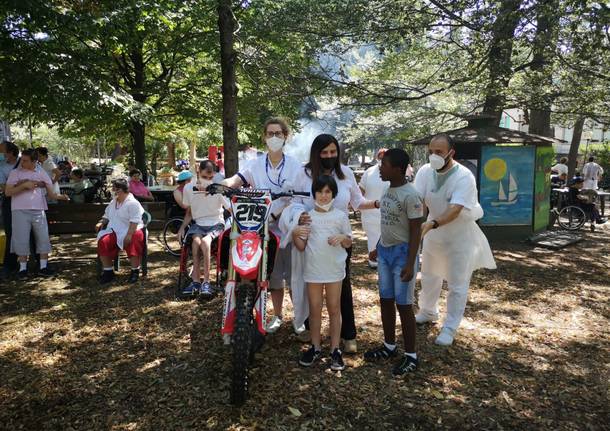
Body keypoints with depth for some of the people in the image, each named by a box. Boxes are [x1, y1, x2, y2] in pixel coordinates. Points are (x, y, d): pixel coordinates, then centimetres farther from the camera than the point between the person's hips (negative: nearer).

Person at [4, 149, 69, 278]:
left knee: (43, 238, 1)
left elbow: (51, 194, 6)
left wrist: (59, 197, -16)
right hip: (20, 211, -2)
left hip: (38, 210, 2)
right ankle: (23, 268, 11)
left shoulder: (42, 173, 11)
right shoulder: (15, 173, 6)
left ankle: (43, 267, 9)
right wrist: (24, 185, -13)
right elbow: (7, 192, -2)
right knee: (21, 239, 1)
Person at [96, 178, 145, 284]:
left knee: (132, 243, -36)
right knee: (103, 241, -20)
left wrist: (129, 236, -29)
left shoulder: (133, 203, -9)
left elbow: (134, 222, -19)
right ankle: (108, 271, -11)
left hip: (131, 231, -6)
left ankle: (135, 271, -19)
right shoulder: (113, 202, 18)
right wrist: (101, 222, 7)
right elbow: (107, 216, 29)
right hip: (114, 231, 7)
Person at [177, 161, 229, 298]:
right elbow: (189, 212, 13)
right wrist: (182, 227, 0)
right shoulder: (189, 188, 1)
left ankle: (206, 282, -26)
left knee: (205, 241, -33)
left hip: (216, 224, -2)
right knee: (196, 241, -31)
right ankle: (196, 281, -27)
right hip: (198, 224, 2)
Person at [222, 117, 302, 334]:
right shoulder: (255, 164, 3)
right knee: (273, 277, 14)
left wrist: (276, 213, -24)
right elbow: (236, 180, -12)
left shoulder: (294, 164, -1)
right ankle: (277, 315, 31)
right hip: (266, 229, 2)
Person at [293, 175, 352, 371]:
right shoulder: (307, 216, 2)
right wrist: (295, 234, -16)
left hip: (334, 270, -1)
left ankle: (335, 349, 17)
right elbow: (301, 246, 4)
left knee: (334, 309, 7)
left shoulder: (340, 216, 1)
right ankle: (315, 347, 24)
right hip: (313, 270, 1)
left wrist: (342, 238, -12)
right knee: (314, 309, 10)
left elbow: (349, 243, 9)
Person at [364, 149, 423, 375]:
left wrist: (410, 263, -20)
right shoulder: (388, 190, 7)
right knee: (385, 301, 15)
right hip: (385, 251, 8)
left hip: (402, 253, -8)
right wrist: (378, 247, 21)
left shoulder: (410, 195, -18)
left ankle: (411, 356, 14)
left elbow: (415, 232, -17)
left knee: (403, 304, 0)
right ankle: (389, 346, 31)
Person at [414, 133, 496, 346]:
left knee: (457, 285, 3)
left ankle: (450, 328, 19)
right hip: (434, 232, 5)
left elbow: (455, 210, -38)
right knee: (429, 276, 21)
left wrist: (431, 224, -54)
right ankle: (428, 312, 45)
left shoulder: (464, 176, -28)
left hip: (460, 235, -5)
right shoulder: (425, 171, -14)